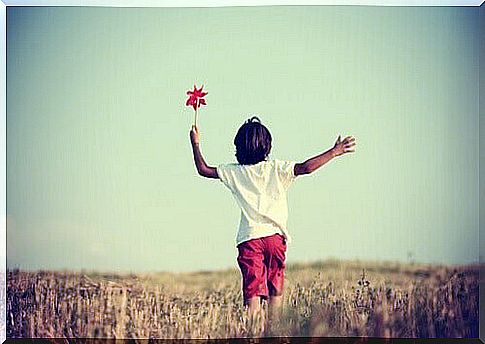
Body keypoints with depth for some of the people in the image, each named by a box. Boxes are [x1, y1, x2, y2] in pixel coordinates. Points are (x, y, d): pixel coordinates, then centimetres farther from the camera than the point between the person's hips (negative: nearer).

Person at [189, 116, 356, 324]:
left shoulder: (235, 172, 4)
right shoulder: (277, 169, 0)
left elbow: (203, 170, 11)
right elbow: (305, 168, -11)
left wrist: (195, 144, 23)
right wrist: (334, 152, -5)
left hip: (249, 239, 0)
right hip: (275, 236, 0)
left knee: (253, 292, -7)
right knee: (276, 292, 15)